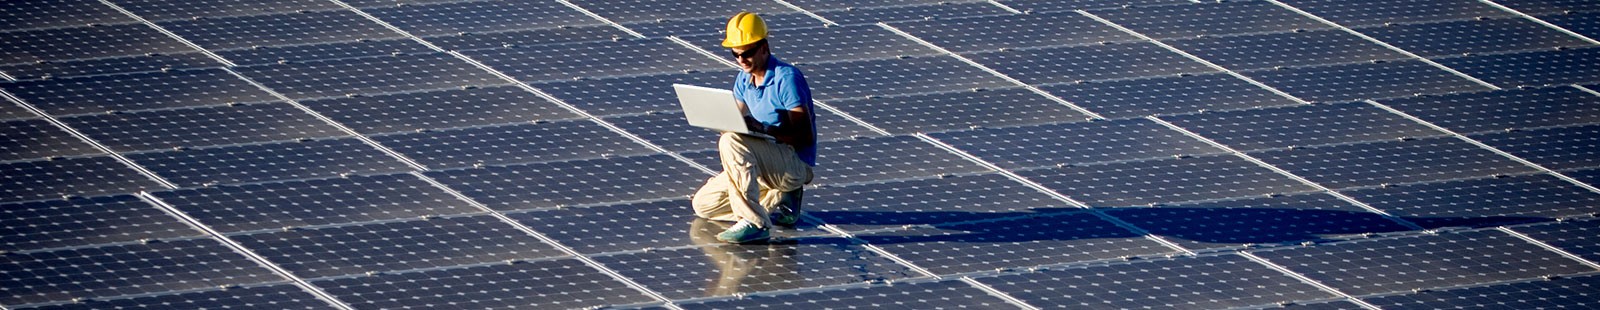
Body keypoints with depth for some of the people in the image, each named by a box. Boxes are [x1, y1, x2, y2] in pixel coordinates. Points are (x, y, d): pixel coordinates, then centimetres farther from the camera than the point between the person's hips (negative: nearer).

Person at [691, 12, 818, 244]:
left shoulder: (786, 78, -17)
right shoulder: (743, 80, 8)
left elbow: (806, 137, -20)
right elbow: (738, 124, 10)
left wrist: (764, 129, -32)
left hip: (796, 164, -9)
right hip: (768, 165, 9)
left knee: (731, 142, -32)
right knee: (703, 204, 4)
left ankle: (754, 223, -29)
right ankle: (777, 201, 7)